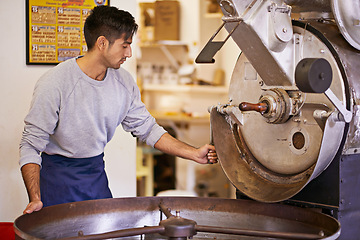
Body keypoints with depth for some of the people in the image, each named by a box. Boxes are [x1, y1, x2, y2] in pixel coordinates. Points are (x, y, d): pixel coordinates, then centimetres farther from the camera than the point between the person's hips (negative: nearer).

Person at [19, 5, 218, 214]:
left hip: (96, 173, 5)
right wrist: (35, 199, -29)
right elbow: (31, 144, -18)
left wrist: (194, 154, -4)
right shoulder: (53, 84, -21)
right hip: (58, 176, -5)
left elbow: (147, 129, 5)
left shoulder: (124, 82, -4)